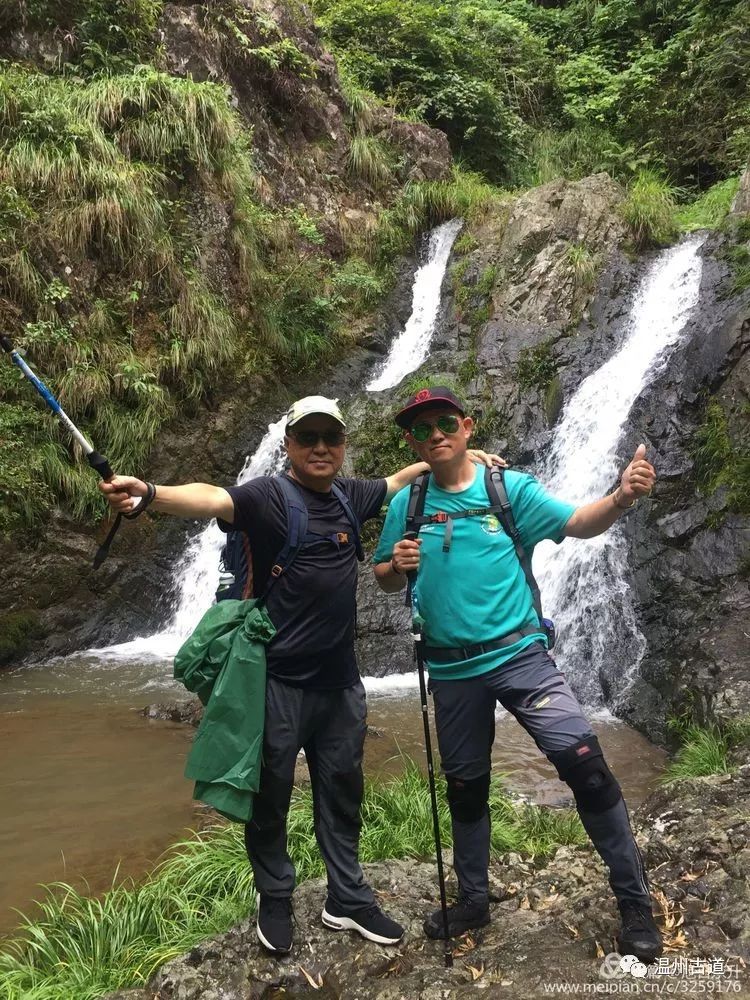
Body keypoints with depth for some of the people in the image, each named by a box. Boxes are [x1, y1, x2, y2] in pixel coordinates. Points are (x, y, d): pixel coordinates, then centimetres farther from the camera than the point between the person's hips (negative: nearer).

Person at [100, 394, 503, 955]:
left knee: (342, 792, 17)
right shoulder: (269, 496, -13)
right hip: (277, 679, -5)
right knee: (271, 796, 11)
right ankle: (275, 900, 35)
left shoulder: (350, 496, 5)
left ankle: (348, 900, 35)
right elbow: (214, 500, -33)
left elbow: (400, 479, 25)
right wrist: (148, 493, -51)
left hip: (340, 680, 6)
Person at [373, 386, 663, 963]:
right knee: (465, 786, 16)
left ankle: (636, 903, 4)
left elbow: (576, 524, -12)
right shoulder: (406, 504, 4)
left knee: (584, 762, -14)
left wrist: (621, 498, -32)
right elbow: (385, 580, 12)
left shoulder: (509, 488, -2)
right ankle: (473, 899, 37)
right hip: (451, 670, 3)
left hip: (518, 654, -3)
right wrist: (396, 564, -12)